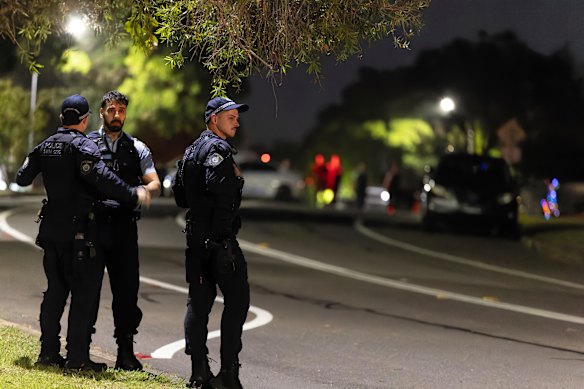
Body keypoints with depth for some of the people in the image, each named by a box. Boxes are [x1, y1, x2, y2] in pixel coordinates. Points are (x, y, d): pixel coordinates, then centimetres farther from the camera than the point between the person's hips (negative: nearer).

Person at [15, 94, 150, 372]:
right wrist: (133, 196, -21)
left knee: (55, 291, 15)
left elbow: (22, 178, 19)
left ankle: (49, 352, 18)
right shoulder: (82, 146, -13)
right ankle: (77, 357, -4)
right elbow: (101, 178, -28)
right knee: (85, 294, -2)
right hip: (79, 232, -8)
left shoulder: (45, 146, 10)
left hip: (51, 229, 8)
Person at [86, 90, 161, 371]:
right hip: (92, 223, -2)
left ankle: (125, 351, 4)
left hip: (124, 224, 2)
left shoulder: (137, 149, 14)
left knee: (127, 287, -2)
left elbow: (155, 186, 5)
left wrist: (144, 191, -19)